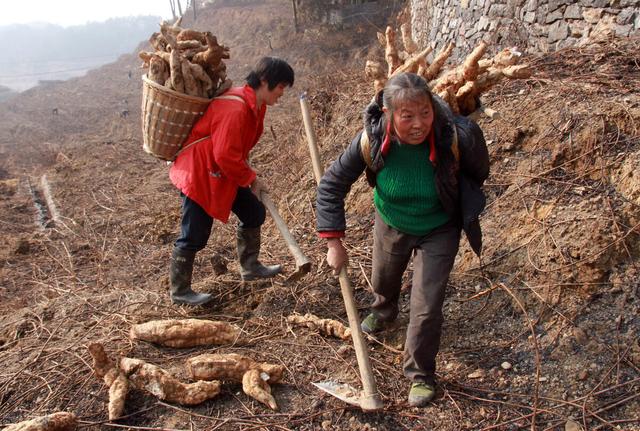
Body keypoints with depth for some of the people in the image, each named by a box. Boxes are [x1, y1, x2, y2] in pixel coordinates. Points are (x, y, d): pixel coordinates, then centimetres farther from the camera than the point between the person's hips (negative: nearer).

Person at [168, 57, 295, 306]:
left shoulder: (256, 105, 3)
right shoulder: (235, 109, -29)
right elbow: (226, 156, -28)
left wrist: (250, 177, 7)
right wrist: (251, 179, -14)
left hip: (224, 174, 10)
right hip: (199, 175, -10)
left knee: (254, 212, 13)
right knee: (194, 236, 0)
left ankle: (250, 267, 31)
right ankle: (179, 292, 17)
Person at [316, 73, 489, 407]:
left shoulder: (456, 137, -34)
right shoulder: (371, 140, -31)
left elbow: (478, 174, -11)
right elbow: (331, 185, -21)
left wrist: (462, 205, 5)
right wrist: (334, 243, -26)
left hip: (439, 231, -2)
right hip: (390, 224, 3)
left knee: (426, 307, -5)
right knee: (382, 279, 28)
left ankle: (421, 375, 23)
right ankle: (384, 311, 66)